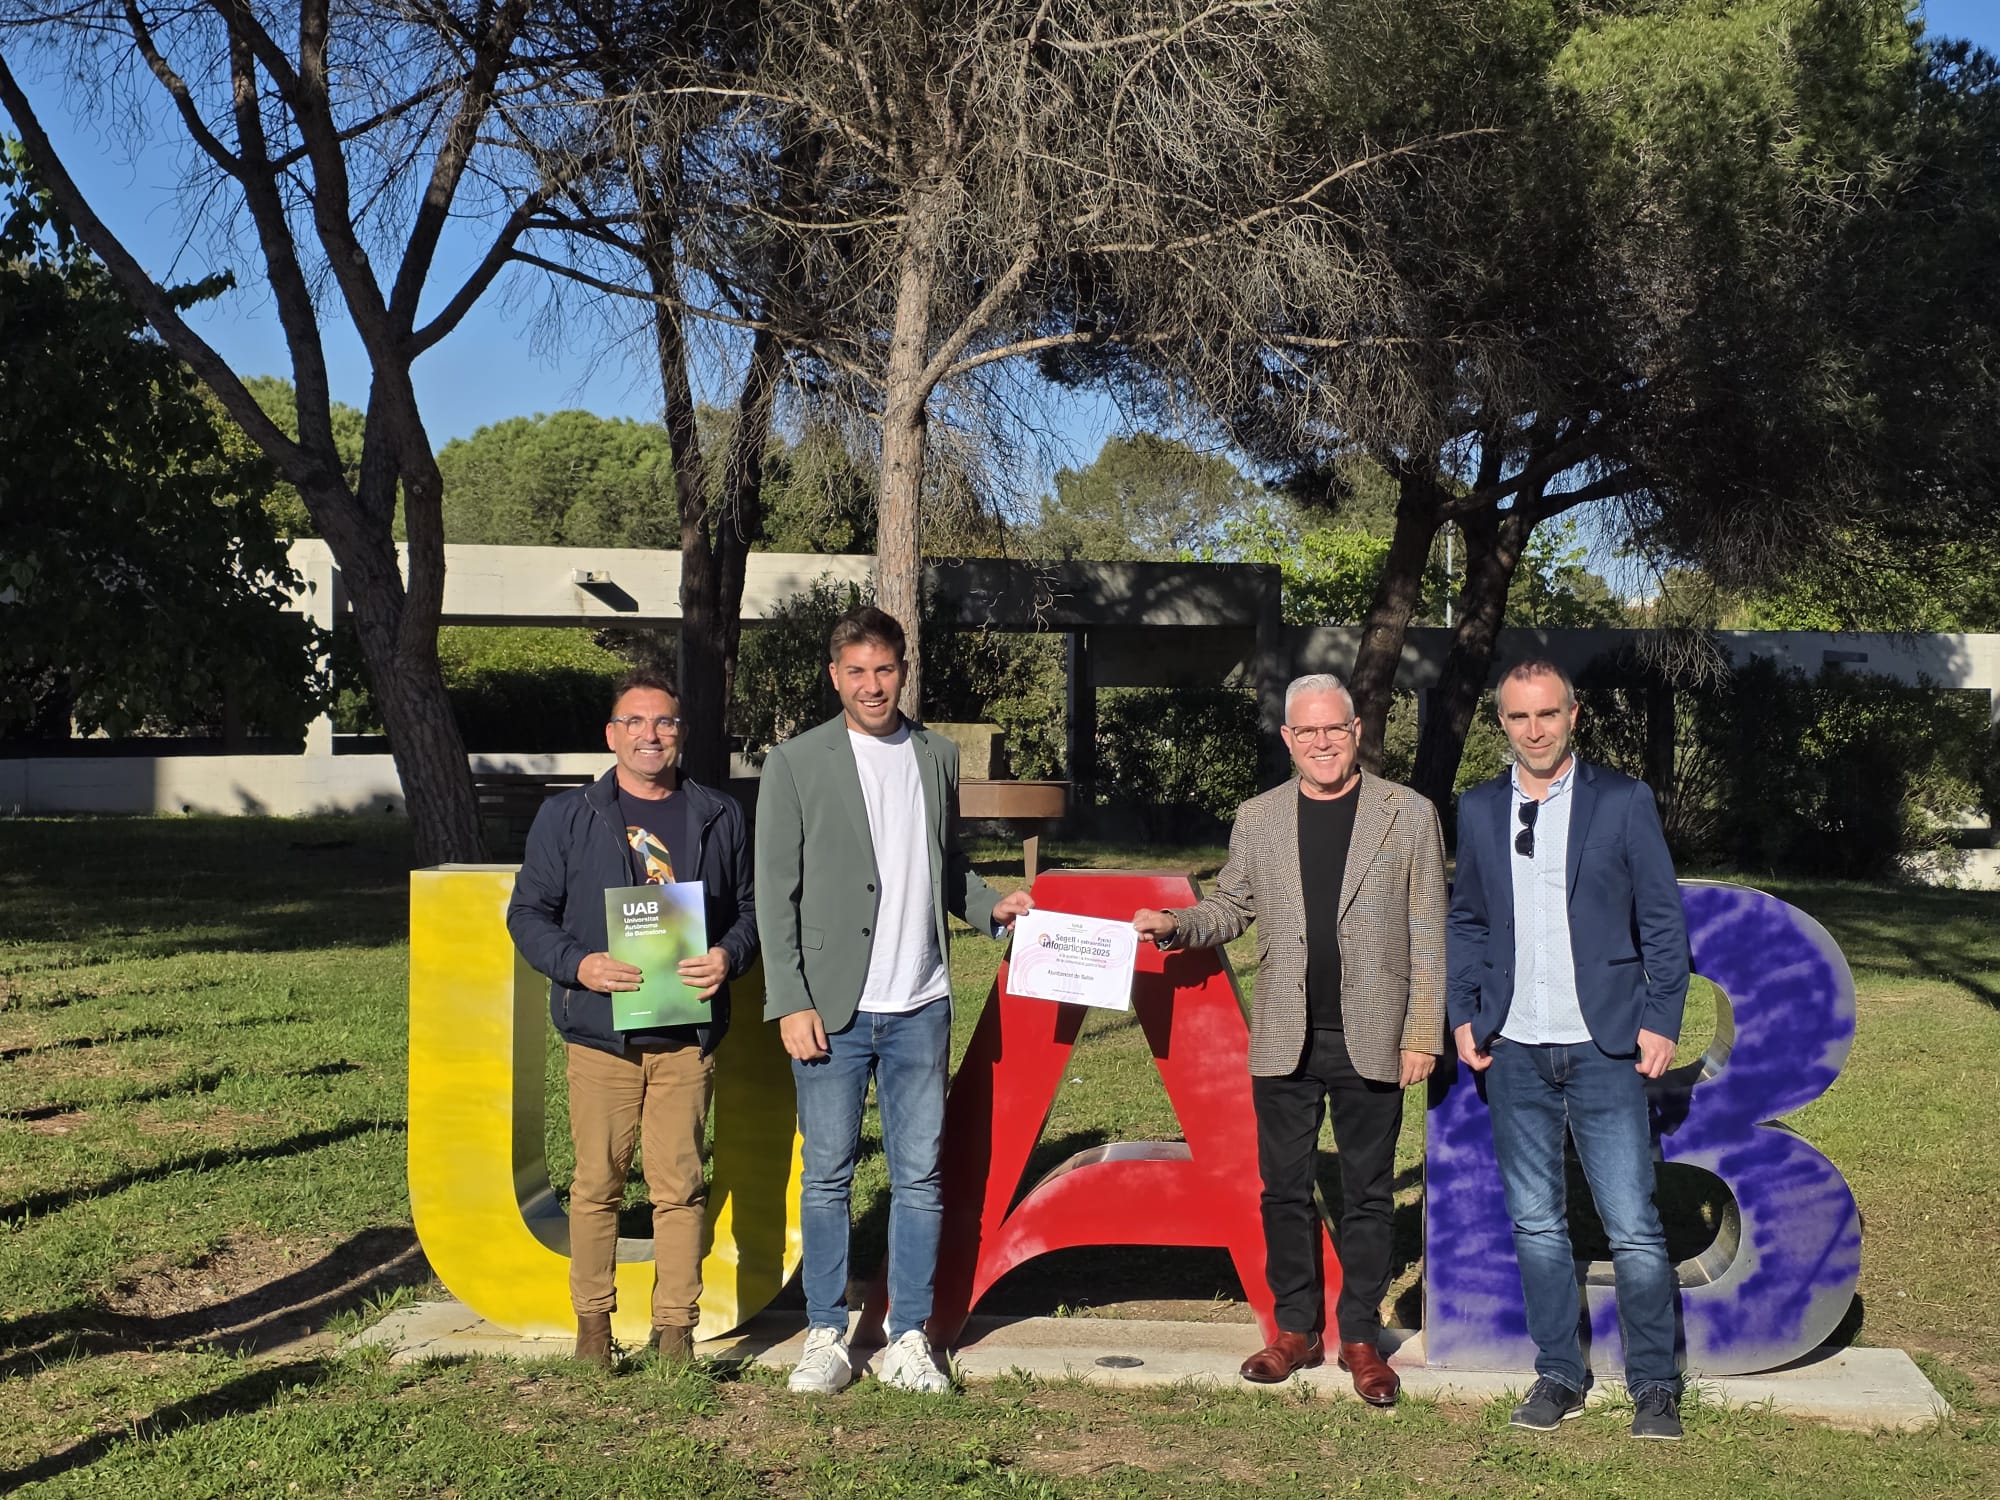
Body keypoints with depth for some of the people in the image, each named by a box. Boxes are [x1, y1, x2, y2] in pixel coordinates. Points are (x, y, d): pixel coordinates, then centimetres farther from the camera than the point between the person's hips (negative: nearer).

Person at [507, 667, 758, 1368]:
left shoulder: (719, 816, 12)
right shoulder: (566, 816, 6)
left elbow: (750, 905, 15)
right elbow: (528, 911, 6)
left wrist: (730, 955, -6)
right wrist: (576, 963, -11)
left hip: (687, 1037, 1)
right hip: (600, 1032, -1)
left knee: (680, 1185, 2)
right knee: (597, 1183, 3)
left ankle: (675, 1326, 11)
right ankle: (593, 1321, 17)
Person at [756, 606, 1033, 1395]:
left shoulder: (938, 756, 11)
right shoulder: (795, 763, 0)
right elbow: (776, 892, -2)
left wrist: (992, 906, 2)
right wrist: (791, 1003, -8)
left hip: (919, 1007, 3)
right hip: (832, 1010, -3)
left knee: (919, 1178, 5)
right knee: (827, 1177, 4)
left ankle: (909, 1339, 15)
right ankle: (826, 1337, 15)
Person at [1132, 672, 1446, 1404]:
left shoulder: (1409, 814, -1)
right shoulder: (1258, 819, 6)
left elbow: (1428, 934, -1)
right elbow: (1230, 908, 15)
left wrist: (1423, 1034, -6)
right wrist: (1173, 925, -6)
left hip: (1370, 1040, -2)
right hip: (1284, 1041, 2)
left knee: (1366, 1193, 7)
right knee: (1285, 1190, 9)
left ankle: (1361, 1338, 17)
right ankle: (1297, 1330, 22)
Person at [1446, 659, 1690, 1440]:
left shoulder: (1623, 801, 0)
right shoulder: (1477, 809, 9)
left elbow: (1662, 918, 1)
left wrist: (1661, 1020, -6)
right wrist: (1463, 1014, 6)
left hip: (1604, 1047, -3)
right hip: (1514, 1050, 3)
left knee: (1633, 1226, -4)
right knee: (1535, 1222, 10)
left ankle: (1654, 1385, 9)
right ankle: (1558, 1374, 21)